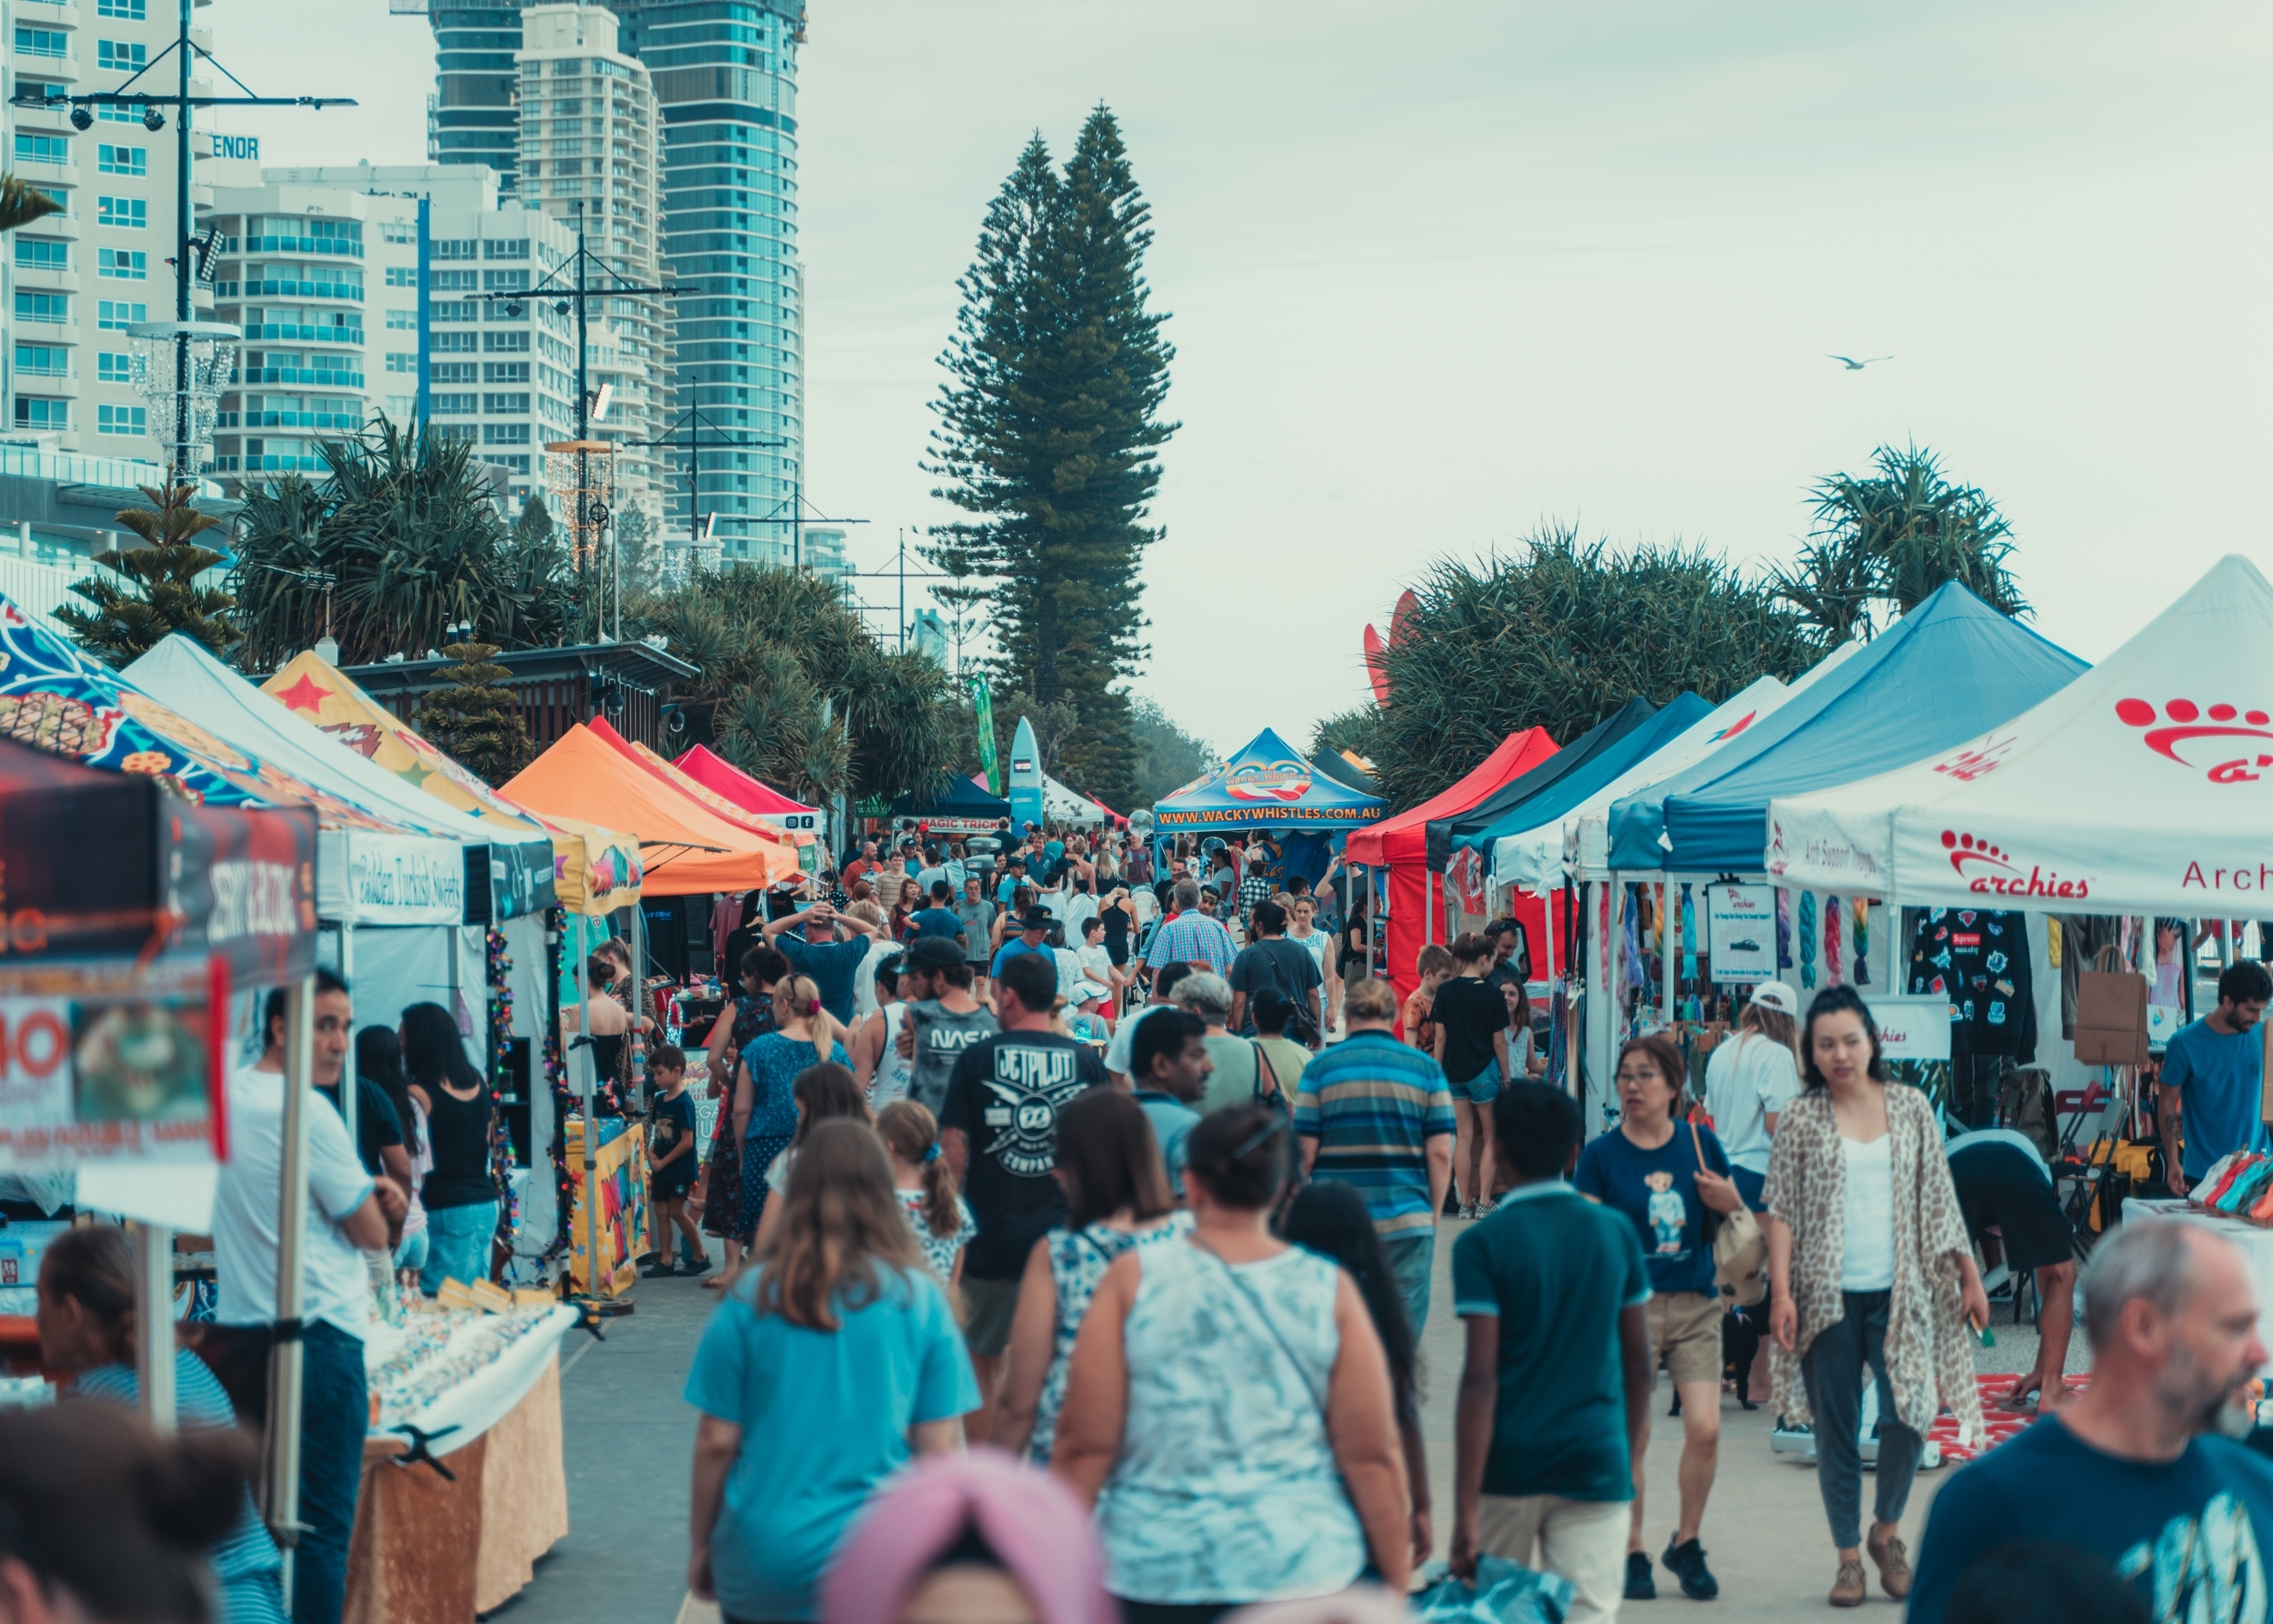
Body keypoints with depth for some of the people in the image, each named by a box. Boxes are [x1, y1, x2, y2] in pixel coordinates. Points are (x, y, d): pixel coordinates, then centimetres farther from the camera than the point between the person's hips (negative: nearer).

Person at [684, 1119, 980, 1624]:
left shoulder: (751, 1298, -4)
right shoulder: (919, 1299, -4)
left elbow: (716, 1441, -1)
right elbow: (937, 1447, -1)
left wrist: (700, 1543, 12)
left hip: (761, 1565, 0)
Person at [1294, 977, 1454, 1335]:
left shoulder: (1320, 1068, 1)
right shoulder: (1426, 1069, 2)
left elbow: (1305, 1153, 0)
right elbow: (1440, 1152, -1)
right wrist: (1433, 1214, 10)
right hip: (1407, 1221, 0)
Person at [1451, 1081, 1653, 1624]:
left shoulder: (1483, 1245, -7)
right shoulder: (1616, 1233, 4)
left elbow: (1480, 1380, -12)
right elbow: (1640, 1366, 8)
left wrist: (1465, 1509, -12)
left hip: (1508, 1468, -2)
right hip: (1597, 1465, 2)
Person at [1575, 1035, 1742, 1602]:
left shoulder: (1699, 1142, 6)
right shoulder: (1602, 1154, -2)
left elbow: (1735, 1206, 18)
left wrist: (1724, 1196, -5)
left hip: (1695, 1304, 2)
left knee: (1704, 1429, -6)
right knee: (1630, 1437, 0)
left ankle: (1686, 1544, 14)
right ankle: (1631, 1554, 16)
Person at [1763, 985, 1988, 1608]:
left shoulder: (1911, 1108, 7)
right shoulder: (1800, 1119, 2)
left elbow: (1938, 1201, 11)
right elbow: (1780, 1211, 0)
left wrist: (1969, 1276, 9)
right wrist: (1781, 1292, -8)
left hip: (1900, 1292, 1)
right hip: (1828, 1295, -1)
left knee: (1907, 1417, -7)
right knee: (1835, 1432, 3)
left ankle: (1887, 1531, 18)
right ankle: (1848, 1557, 15)